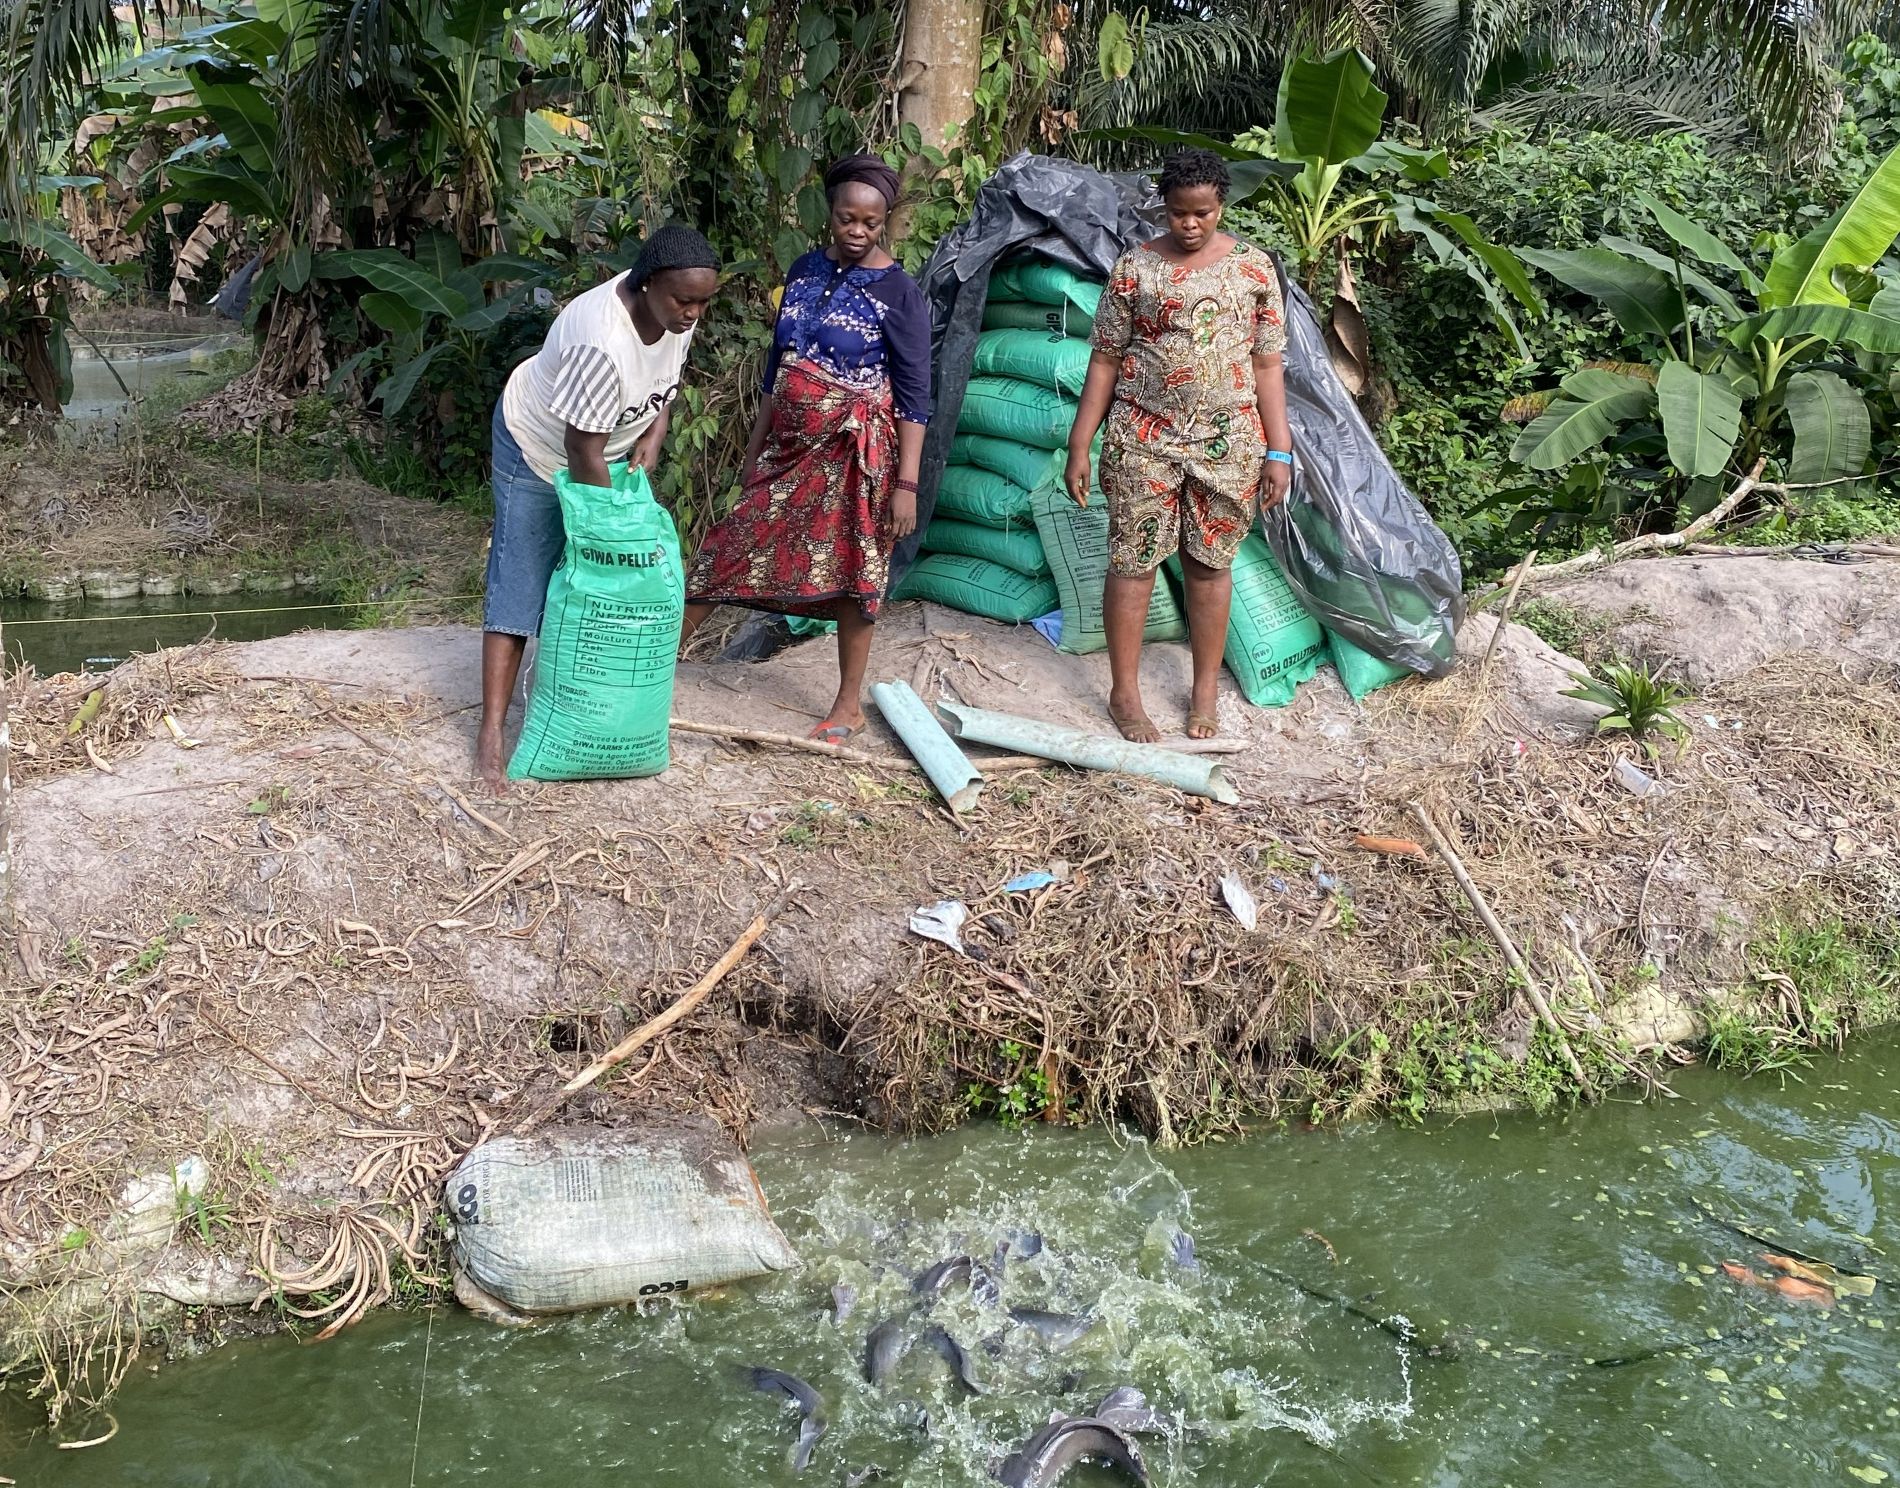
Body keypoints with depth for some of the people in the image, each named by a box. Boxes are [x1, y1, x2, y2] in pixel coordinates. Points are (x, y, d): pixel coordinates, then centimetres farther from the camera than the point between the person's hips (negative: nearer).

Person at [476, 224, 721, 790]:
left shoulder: (677, 309, -17)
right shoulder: (602, 341, -40)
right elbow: (583, 451, -32)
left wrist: (654, 432, -10)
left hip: (614, 448, 7)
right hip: (539, 450, -7)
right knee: (519, 587, -7)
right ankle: (491, 732, -6)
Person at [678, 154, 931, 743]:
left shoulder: (900, 293, -12)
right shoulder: (806, 270, 5)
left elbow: (914, 395, -12)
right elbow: (780, 361, 14)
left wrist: (907, 483, -16)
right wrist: (756, 444, 16)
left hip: (853, 452, -5)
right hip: (790, 445, 5)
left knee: (850, 573, 4)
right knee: (733, 546, 8)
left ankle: (849, 706, 17)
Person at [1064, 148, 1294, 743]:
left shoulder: (1254, 268, 3)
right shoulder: (1135, 267, -1)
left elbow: (1267, 365, 5)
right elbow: (1105, 360, 1)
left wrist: (1278, 451, 1)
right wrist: (1080, 446, -2)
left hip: (1227, 442, 1)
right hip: (1144, 440, -1)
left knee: (1211, 564, 9)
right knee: (1133, 562, 2)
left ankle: (1205, 693, 23)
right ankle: (1125, 693, 15)